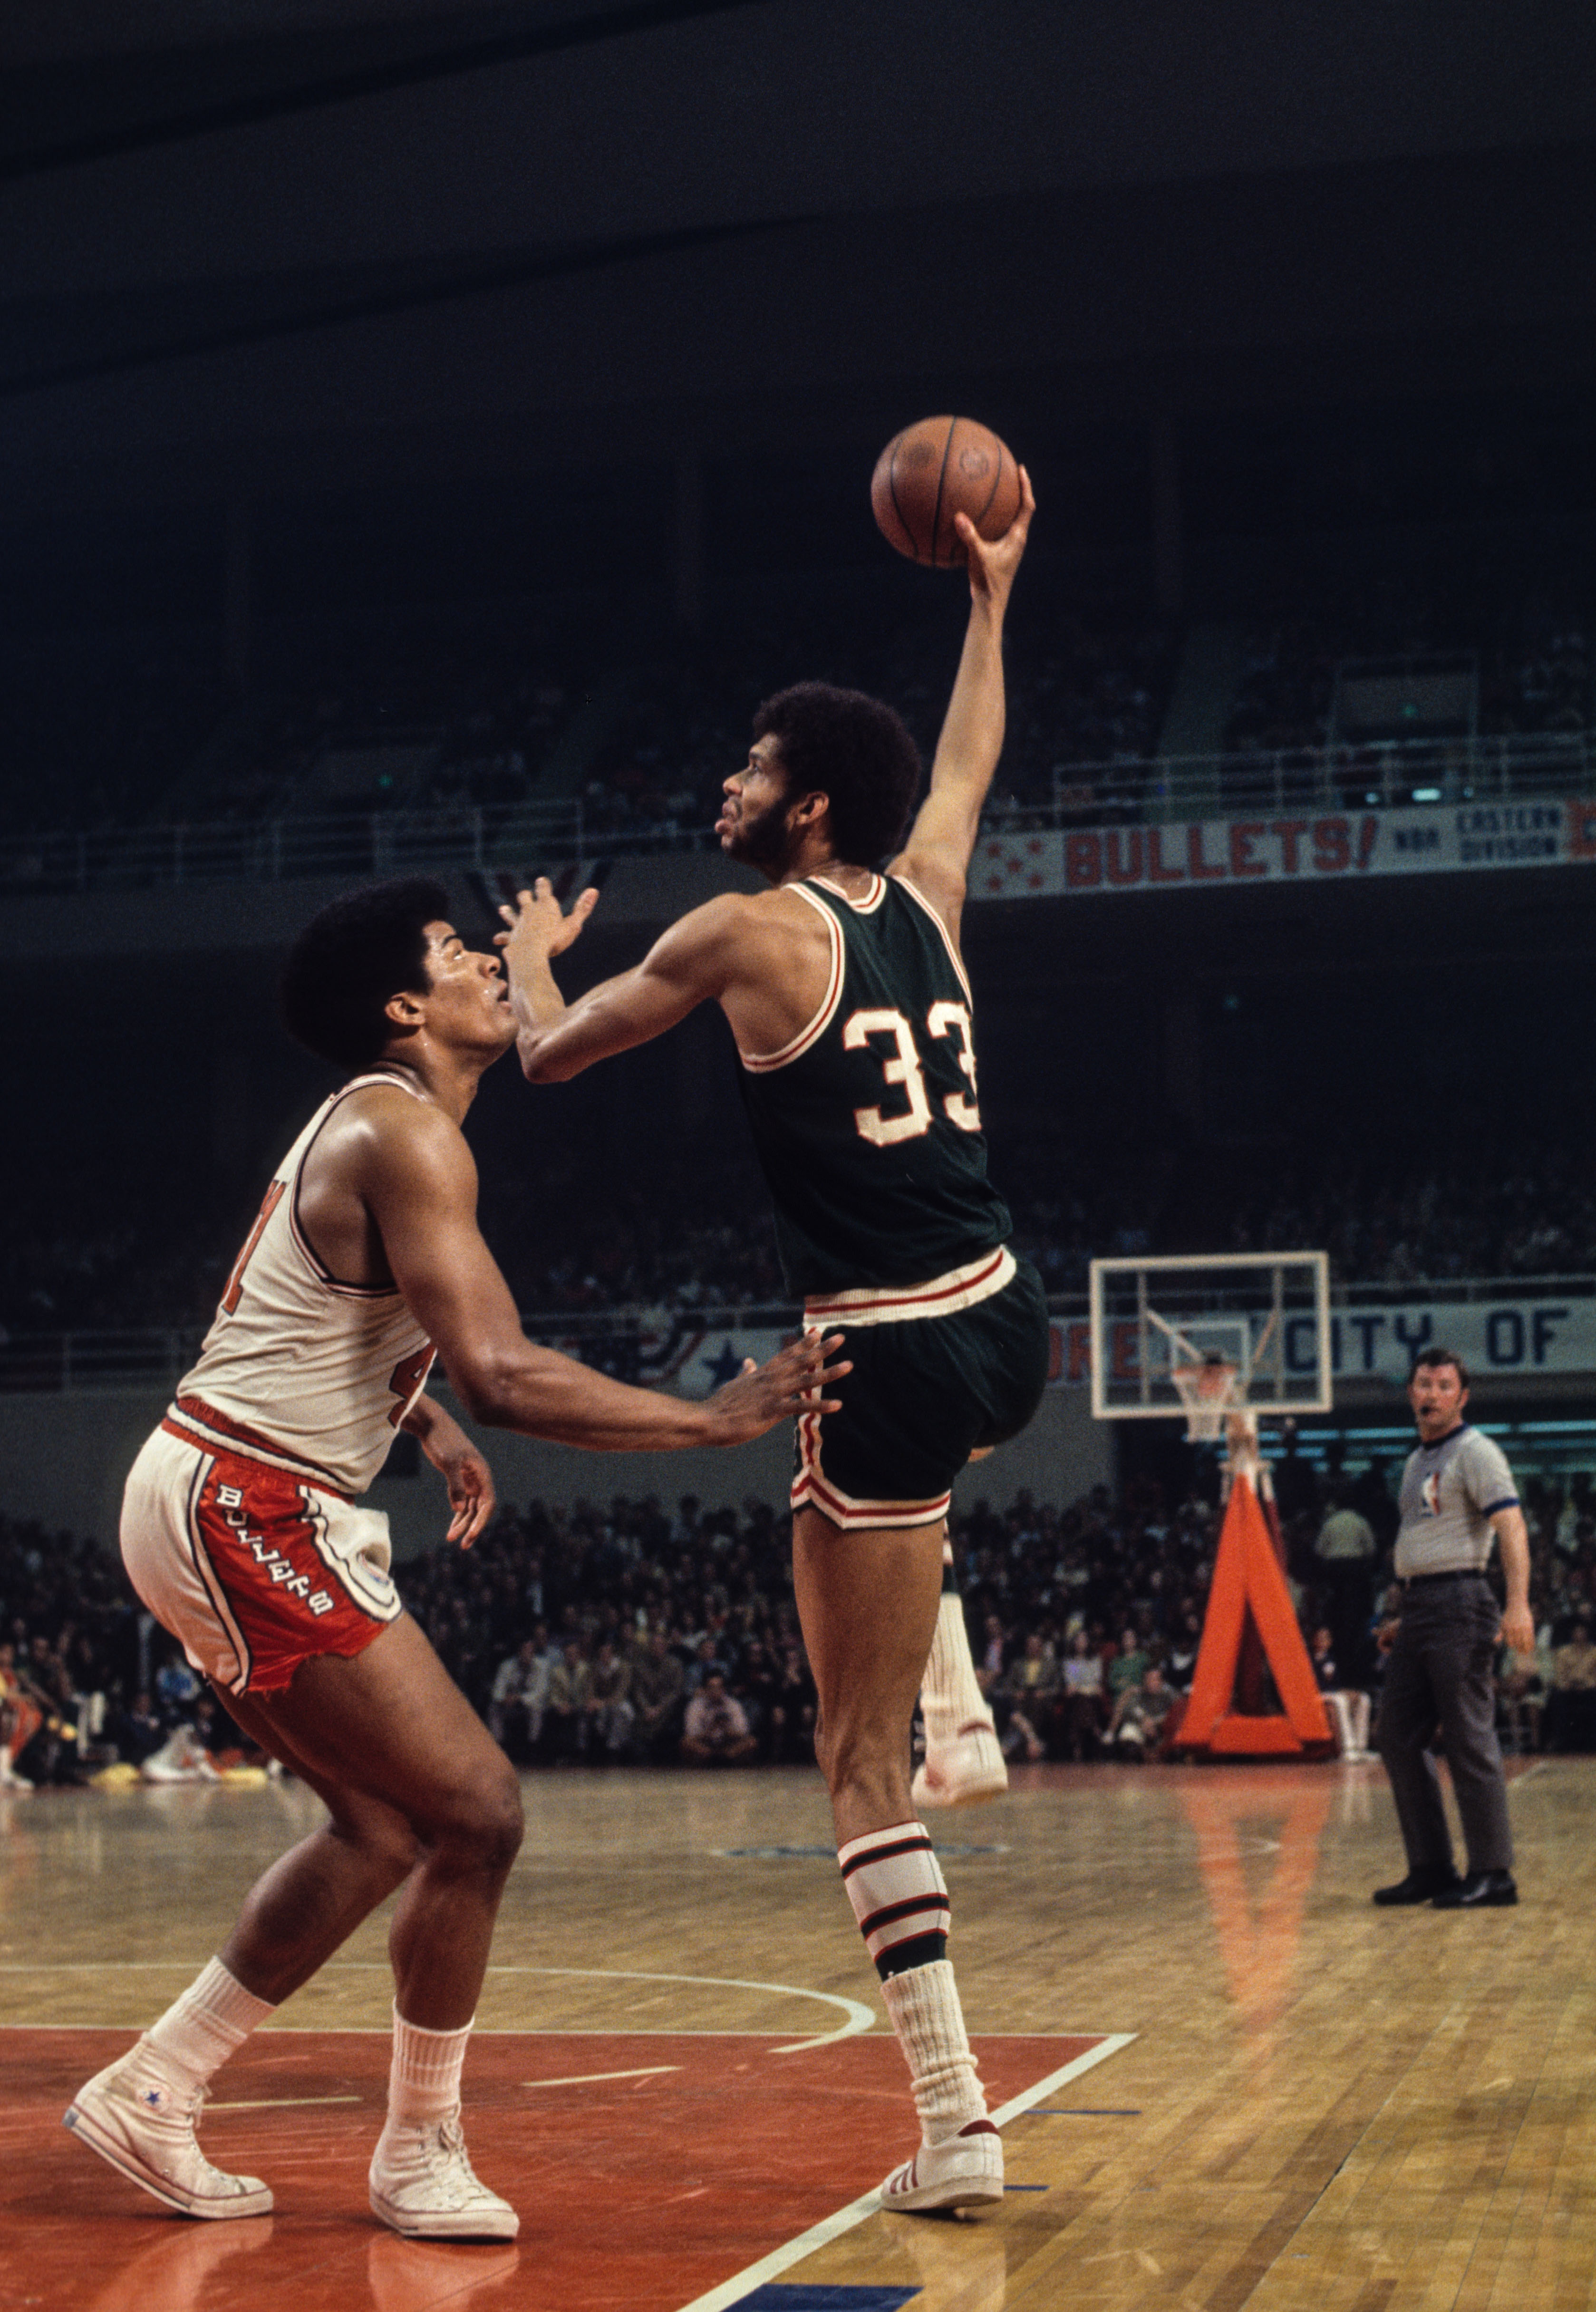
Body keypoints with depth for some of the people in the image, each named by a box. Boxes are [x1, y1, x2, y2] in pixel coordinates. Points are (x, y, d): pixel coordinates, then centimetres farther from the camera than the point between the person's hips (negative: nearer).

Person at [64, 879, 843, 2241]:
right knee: (477, 1812, -7)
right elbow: (502, 1374, -25)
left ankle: (148, 2095, 22)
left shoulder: (371, 1125, 16)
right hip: (247, 1513, -10)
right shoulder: (409, 1134, -16)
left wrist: (431, 1427, 22)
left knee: (387, 1828, 16)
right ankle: (421, 2156, 6)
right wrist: (715, 1421, -19)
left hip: (226, 1508, 10)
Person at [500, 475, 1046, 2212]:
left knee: (861, 1762, 0)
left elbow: (551, 1054, 9)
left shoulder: (746, 932, -5)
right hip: (1008, 1324, 7)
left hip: (892, 1356, -7)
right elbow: (969, 760, 32)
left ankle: (956, 2125, -3)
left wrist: (532, 956, 29)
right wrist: (991, 595, 42)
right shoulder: (926, 894, 10)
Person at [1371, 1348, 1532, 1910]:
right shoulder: (1418, 1462, 20)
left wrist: (1518, 1604, -30)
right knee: (1398, 1739, 8)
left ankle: (1492, 1874, -2)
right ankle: (1431, 1869, 15)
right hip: (1418, 1606, 9)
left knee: (1469, 1742, -7)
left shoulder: (1475, 1453, -7)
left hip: (1459, 1607, -9)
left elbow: (1511, 1526, -18)